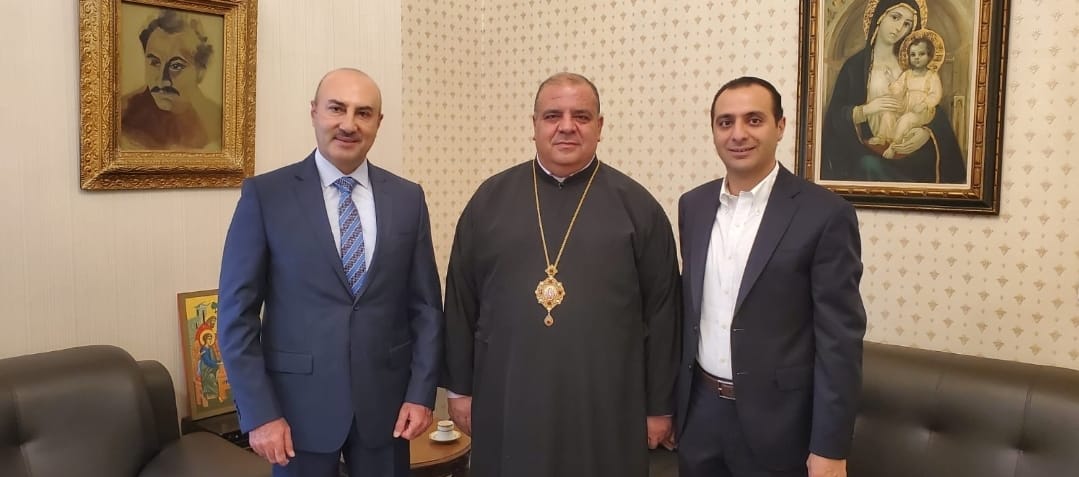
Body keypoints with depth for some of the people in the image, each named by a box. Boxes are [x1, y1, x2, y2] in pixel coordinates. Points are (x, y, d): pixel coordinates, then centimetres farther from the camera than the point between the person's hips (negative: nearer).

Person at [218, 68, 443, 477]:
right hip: (300, 403, -2)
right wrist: (259, 412, -10)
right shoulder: (265, 195, -5)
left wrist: (421, 393, -2)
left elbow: (425, 305, 5)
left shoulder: (407, 198, 2)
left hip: (386, 401, 2)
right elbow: (237, 312, -6)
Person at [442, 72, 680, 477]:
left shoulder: (637, 206, -1)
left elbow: (661, 314, 0)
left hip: (605, 408, -1)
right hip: (506, 403, 1)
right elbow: (461, 301, 6)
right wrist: (460, 387, 6)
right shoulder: (490, 199, 3)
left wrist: (659, 406, 1)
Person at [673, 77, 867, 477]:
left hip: (776, 422, -4)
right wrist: (672, 401, 12)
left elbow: (839, 340, -12)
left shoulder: (825, 214, -11)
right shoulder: (693, 205, 4)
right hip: (699, 412, 5)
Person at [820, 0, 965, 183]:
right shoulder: (855, 65, 3)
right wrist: (866, 109, -19)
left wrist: (926, 133, -15)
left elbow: (935, 110, 6)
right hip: (869, 151, -2)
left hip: (911, 147, 3)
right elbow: (837, 117, -1)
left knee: (933, 159, -24)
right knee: (870, 166, -31)